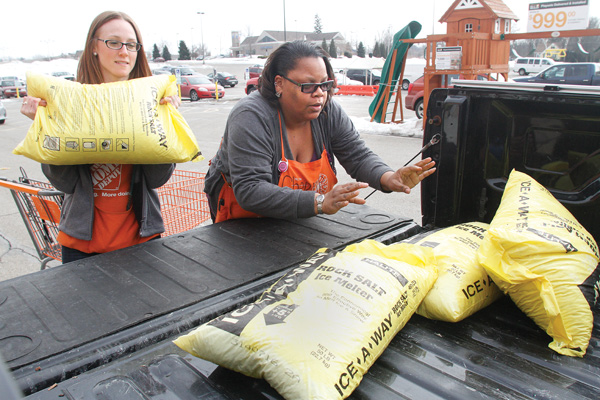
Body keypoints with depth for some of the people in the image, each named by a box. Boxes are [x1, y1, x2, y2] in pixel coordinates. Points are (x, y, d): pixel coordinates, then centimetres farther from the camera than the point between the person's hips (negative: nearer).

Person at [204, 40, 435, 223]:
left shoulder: (328, 111, -7)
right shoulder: (251, 117, -26)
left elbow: (358, 156, -5)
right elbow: (250, 191, -34)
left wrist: (388, 179, -28)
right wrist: (320, 203, -44)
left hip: (301, 222, 5)